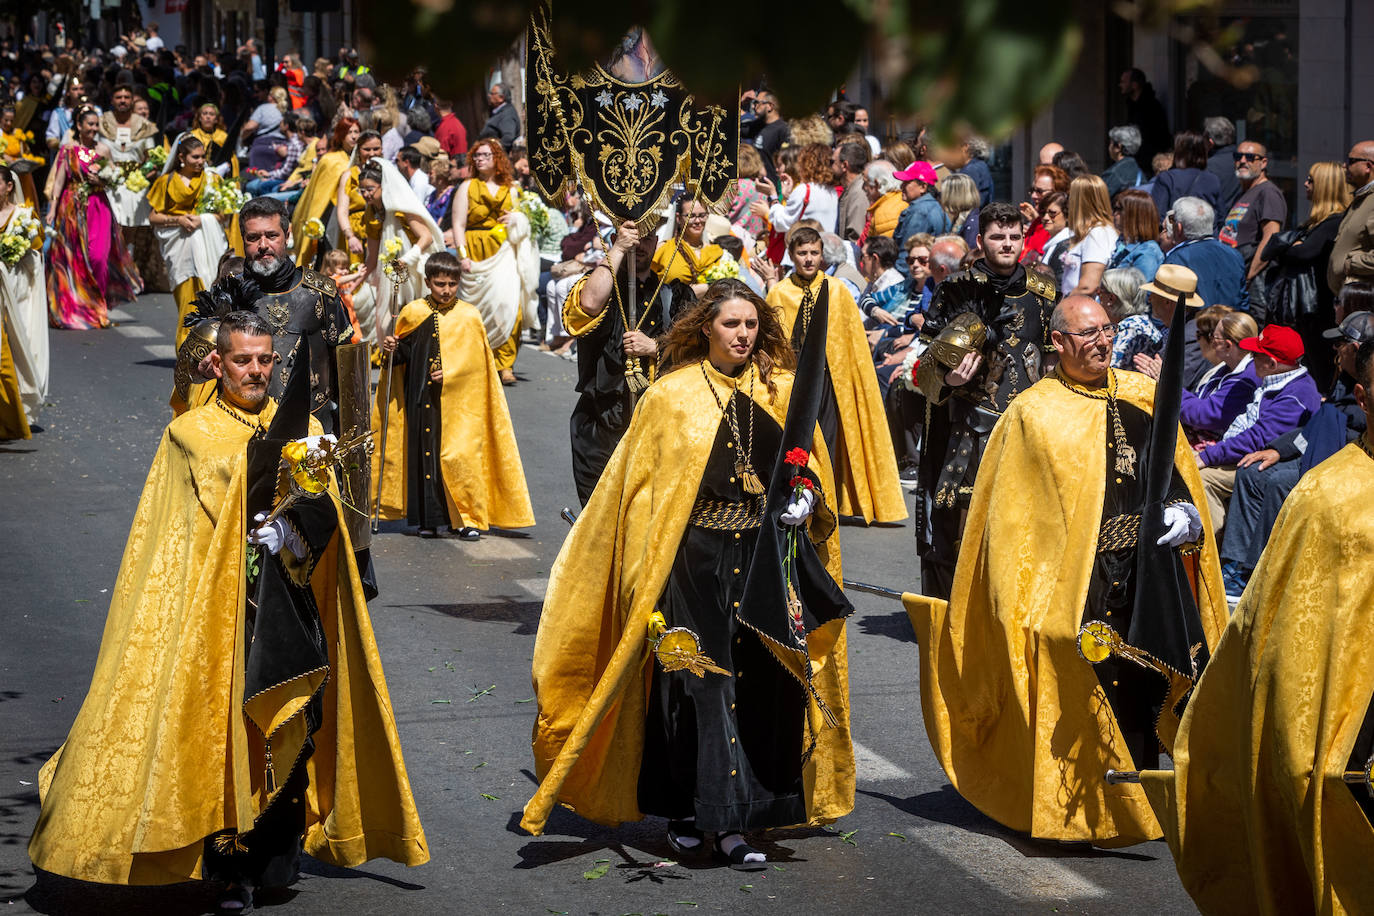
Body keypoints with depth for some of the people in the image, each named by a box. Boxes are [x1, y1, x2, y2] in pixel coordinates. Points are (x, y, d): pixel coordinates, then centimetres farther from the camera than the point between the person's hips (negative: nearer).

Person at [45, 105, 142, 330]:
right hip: (72, 209, -1)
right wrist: (52, 209, -8)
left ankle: (96, 307, 5)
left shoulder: (103, 150, 5)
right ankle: (71, 309, 11)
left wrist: (101, 181, -9)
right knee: (72, 258, 0)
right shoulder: (68, 150, 1)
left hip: (98, 208, 1)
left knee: (97, 256, -9)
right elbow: (59, 180, 0)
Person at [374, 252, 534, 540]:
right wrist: (392, 348, -7)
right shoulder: (413, 313, 5)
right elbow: (405, 352, 14)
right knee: (424, 453, 3)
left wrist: (450, 373, -15)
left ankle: (468, 518, 0)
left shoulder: (469, 316, -1)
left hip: (459, 400, -2)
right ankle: (428, 519, 12)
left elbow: (477, 363, 0)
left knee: (460, 455, -8)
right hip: (422, 400, 2)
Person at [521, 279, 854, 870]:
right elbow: (640, 486, 2)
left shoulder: (783, 393, 9)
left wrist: (806, 500, -5)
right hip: (695, 559, -3)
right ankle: (720, 819, -4)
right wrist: (646, 573, -5)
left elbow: (811, 467, 17)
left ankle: (717, 818, 11)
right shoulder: (671, 396, 2)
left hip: (767, 557, 3)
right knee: (699, 683, -8)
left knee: (761, 682, 1)